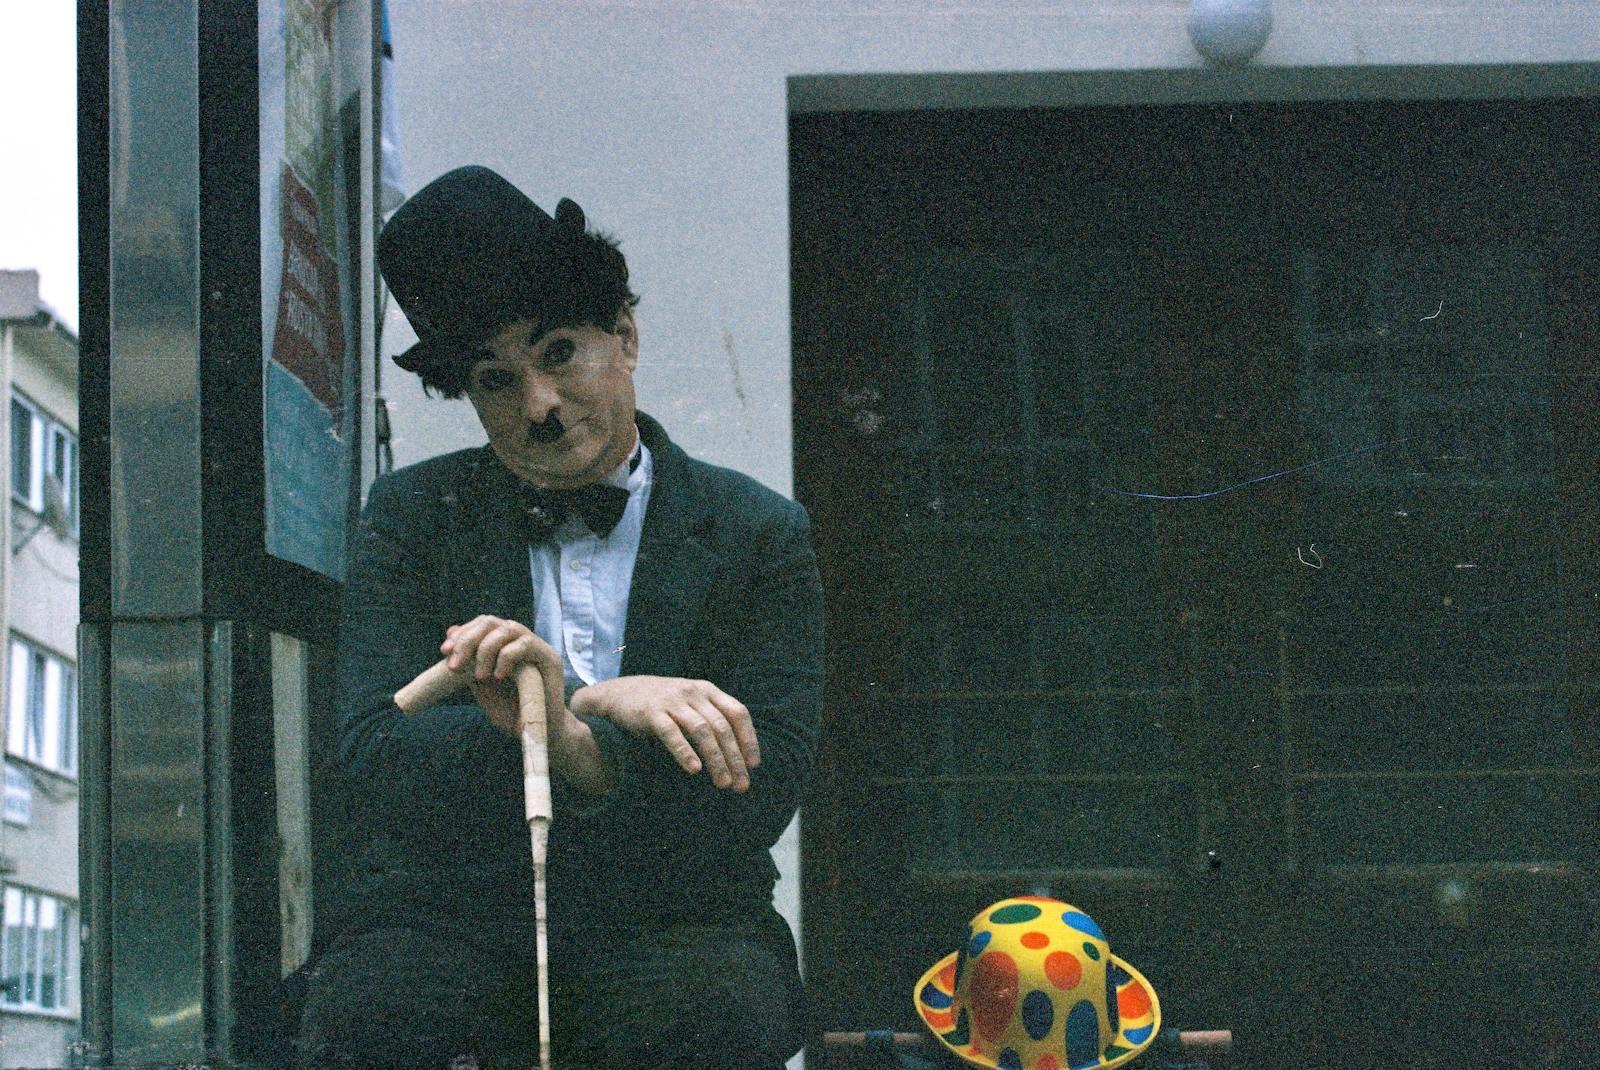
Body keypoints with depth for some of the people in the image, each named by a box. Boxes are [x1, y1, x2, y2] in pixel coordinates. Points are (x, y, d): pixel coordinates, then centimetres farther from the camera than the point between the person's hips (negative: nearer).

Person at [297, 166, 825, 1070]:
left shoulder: (758, 535, 6)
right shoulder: (412, 518, 9)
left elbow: (757, 797, -5)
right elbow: (381, 758, -5)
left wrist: (569, 744, -22)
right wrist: (601, 704, -19)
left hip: (667, 920, 0)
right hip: (453, 916, 1)